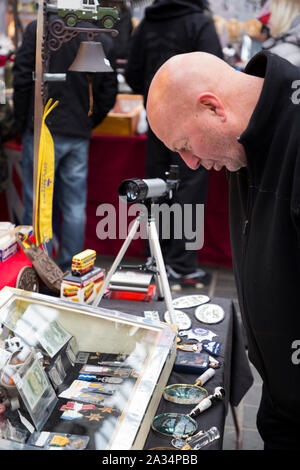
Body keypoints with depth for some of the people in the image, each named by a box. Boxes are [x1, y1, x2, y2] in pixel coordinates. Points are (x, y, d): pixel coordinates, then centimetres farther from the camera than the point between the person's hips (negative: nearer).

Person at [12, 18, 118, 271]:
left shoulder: (37, 29, -5)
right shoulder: (104, 41, 5)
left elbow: (22, 79, -7)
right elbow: (108, 93, 6)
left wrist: (22, 122, 4)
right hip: (79, 136, 3)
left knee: (36, 203, 4)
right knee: (75, 207, 9)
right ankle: (71, 268, 16)